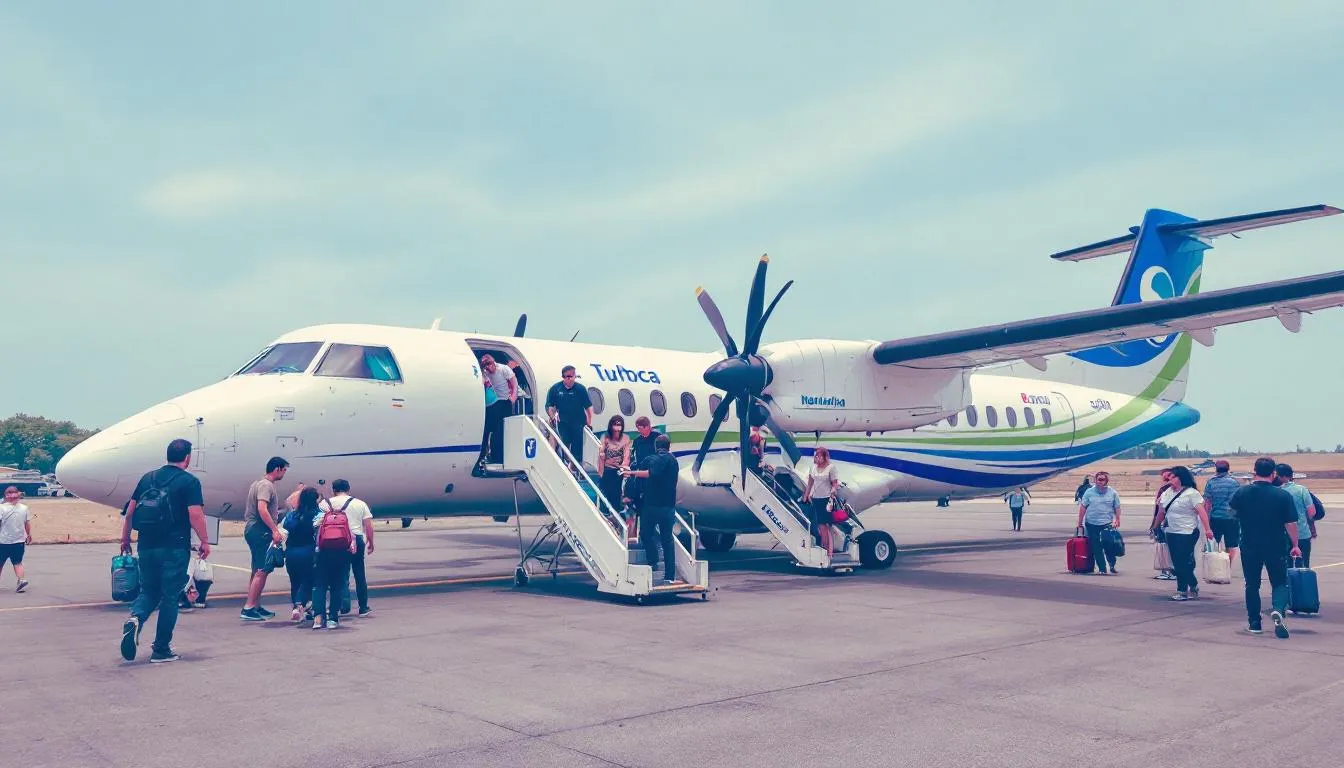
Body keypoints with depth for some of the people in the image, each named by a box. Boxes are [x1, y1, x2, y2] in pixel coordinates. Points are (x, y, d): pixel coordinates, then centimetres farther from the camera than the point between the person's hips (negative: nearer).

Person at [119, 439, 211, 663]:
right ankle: (161, 650, 8)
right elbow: (195, 515, -14)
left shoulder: (148, 478, 10)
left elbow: (130, 512, 12)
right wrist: (205, 541, -4)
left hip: (147, 547, 5)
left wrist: (125, 539, 21)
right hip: (174, 549, -5)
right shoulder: (189, 482, -6)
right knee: (170, 597, 4)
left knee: (148, 592, 18)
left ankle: (135, 618, -13)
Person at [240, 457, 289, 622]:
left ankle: (256, 606, 21)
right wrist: (275, 530, -28)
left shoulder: (258, 484, 20)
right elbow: (262, 509, -25)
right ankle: (248, 608, -13)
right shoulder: (266, 485, -12)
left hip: (252, 529, 11)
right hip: (260, 531, -11)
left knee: (258, 571, 15)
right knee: (262, 571, -11)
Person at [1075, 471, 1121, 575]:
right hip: (1091, 524, 1)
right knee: (1096, 548, 3)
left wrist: (1117, 520, 3)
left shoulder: (1113, 493, 4)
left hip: (1107, 523, -1)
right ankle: (1101, 568, 10)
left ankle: (1112, 567, 7)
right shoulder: (1089, 492, 2)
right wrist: (1080, 522, 3)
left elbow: (1117, 508, 9)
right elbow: (1083, 507, 4)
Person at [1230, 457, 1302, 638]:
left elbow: (1232, 511, 11)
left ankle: (1254, 623, 16)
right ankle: (1278, 609, -16)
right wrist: (1294, 545, 2)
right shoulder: (1283, 495, -10)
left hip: (1249, 547, 1)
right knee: (1280, 583, 12)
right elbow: (1291, 523, -9)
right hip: (1276, 547, -1)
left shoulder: (1242, 492, -7)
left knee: (1252, 585, 13)